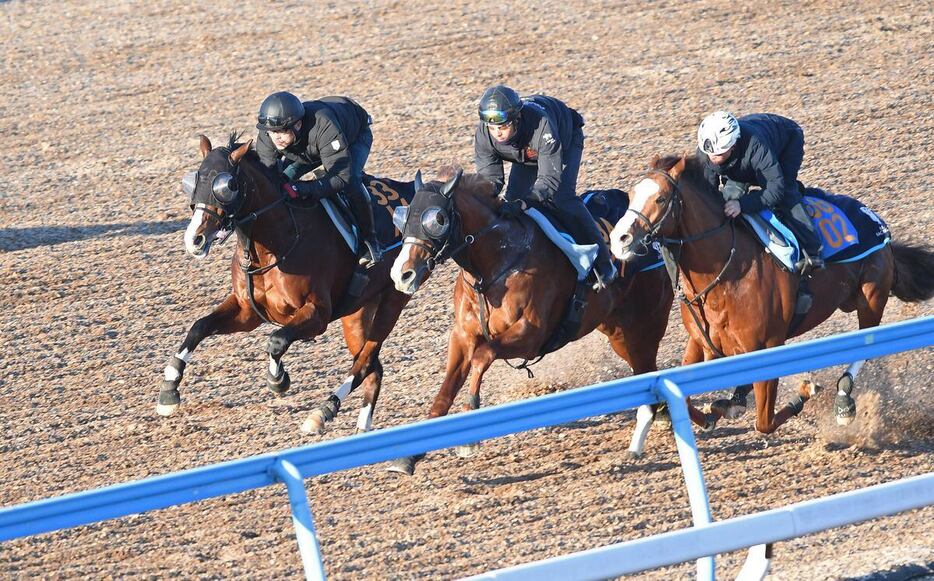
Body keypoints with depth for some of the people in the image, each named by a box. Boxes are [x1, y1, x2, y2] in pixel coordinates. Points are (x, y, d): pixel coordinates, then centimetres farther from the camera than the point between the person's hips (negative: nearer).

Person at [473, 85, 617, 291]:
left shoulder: (541, 126, -48)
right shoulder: (484, 134, -32)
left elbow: (550, 179, -47)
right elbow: (489, 178, -24)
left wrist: (523, 203, -63)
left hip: (567, 140, -6)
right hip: (527, 153, 6)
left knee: (561, 198, -23)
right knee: (512, 199, -5)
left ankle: (603, 263, -16)